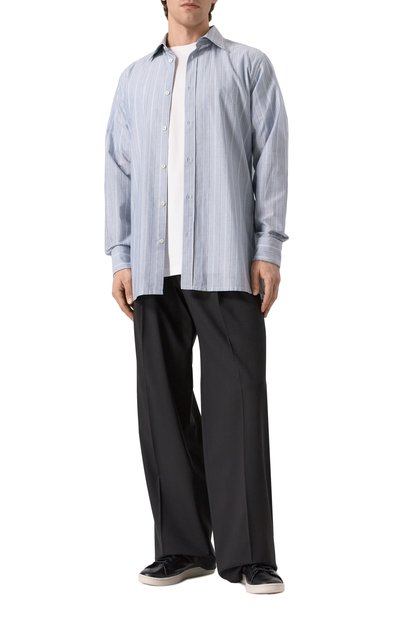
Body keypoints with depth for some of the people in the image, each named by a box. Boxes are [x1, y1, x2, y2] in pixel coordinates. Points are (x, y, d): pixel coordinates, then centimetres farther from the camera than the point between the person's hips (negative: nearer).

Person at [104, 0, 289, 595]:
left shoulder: (248, 65, 10)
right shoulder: (135, 77, 20)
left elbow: (270, 156, 4)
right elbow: (118, 167, 16)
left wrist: (269, 249, -4)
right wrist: (121, 256, 8)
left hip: (226, 263, -3)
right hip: (154, 268, 4)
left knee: (236, 402, -6)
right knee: (163, 405, 3)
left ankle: (247, 553, -1)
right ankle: (182, 546, 13)